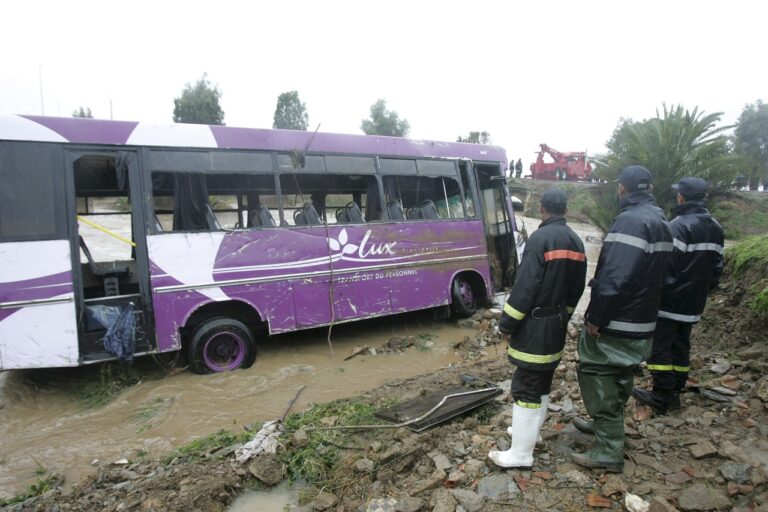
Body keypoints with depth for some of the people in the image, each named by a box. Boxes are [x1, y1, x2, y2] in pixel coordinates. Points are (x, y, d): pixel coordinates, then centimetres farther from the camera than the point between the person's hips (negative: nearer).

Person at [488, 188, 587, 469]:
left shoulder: (540, 238, -18)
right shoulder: (576, 242, 8)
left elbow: (525, 287, -22)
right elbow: (576, 288, 14)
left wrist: (506, 324, -14)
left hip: (534, 327, -9)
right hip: (556, 325, 9)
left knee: (526, 389, -1)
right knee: (542, 384, 20)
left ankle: (521, 453, 8)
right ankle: (530, 430, 36)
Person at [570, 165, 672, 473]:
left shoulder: (629, 220, -20)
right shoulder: (661, 221, 12)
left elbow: (614, 277, -27)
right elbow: (656, 274, 17)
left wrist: (595, 317, -20)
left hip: (616, 323, -10)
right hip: (643, 322, 10)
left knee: (597, 378, 0)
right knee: (620, 378, 23)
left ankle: (609, 452, 7)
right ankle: (606, 425, 41)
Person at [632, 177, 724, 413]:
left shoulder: (679, 225, -17)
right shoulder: (716, 228, 10)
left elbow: (666, 266, -20)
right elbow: (717, 267, 15)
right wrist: (703, 291, 23)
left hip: (670, 301, -8)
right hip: (694, 302, 8)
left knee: (660, 347, -1)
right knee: (681, 346, 15)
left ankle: (661, 398, 3)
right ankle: (674, 392, 23)